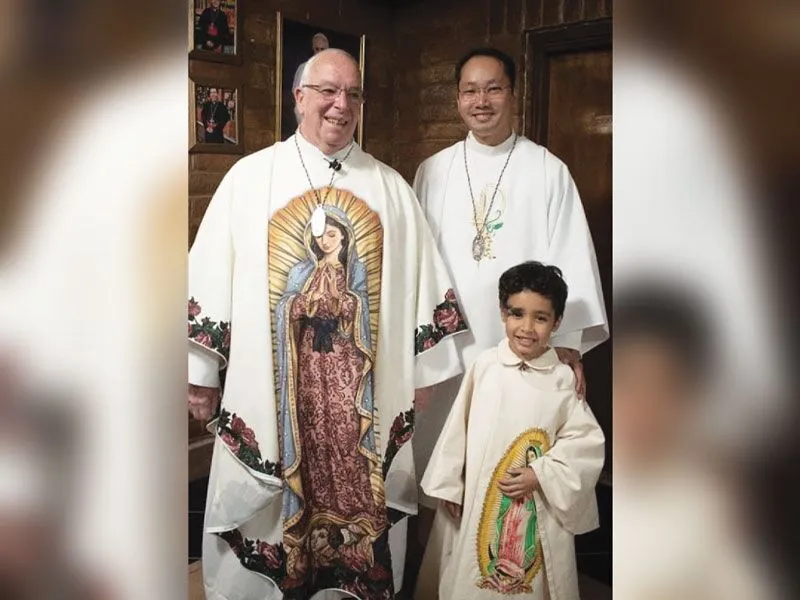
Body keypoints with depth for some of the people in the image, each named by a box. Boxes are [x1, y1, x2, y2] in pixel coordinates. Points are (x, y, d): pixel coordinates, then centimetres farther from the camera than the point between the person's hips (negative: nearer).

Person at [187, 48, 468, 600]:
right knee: (264, 515, 9)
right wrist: (200, 371, -1)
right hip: (269, 393, -1)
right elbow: (211, 278, 0)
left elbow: (422, 281, 6)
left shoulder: (390, 188, 6)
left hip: (366, 396, 2)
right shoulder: (250, 177, 1)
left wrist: (422, 371, 5)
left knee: (359, 499, 13)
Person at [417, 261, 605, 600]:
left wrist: (540, 476, -14)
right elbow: (458, 427, 0)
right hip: (477, 502, 1)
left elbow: (587, 441, -5)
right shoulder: (485, 365, -6)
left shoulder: (563, 379, -7)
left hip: (538, 509, 0)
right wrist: (449, 485, 2)